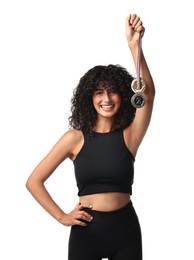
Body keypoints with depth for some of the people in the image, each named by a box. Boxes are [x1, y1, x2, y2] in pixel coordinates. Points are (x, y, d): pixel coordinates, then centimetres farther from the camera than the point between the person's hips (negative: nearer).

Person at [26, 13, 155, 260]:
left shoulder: (129, 135, -2)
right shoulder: (75, 138, -1)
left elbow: (148, 94, -19)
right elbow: (34, 181, 3)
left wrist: (134, 46, -29)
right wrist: (61, 217, -3)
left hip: (125, 230, 0)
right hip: (85, 230, 0)